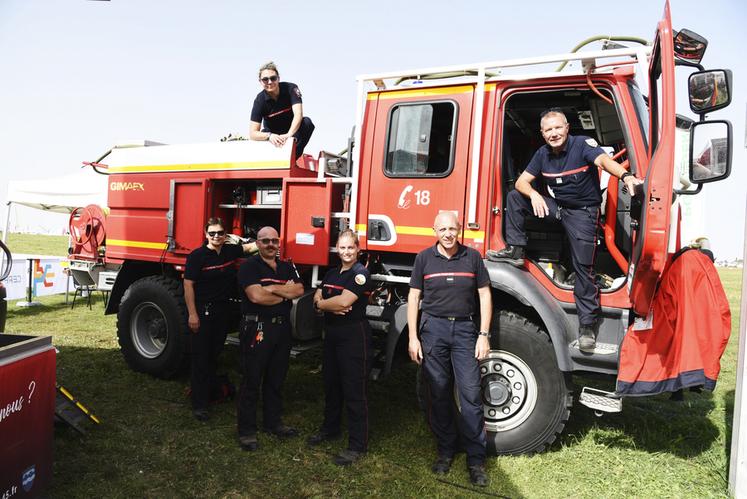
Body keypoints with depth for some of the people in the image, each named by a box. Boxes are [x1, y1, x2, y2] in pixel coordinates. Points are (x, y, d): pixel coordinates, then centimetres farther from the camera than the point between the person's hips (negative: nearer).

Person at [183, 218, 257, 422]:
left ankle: (211, 388, 34)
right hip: (202, 311, -5)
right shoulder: (197, 256, -11)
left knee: (214, 353, 17)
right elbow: (188, 285, -12)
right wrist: (192, 314, -16)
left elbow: (249, 246, 22)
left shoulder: (230, 251, 5)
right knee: (200, 357, -1)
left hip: (222, 311, 6)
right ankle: (199, 404, 5)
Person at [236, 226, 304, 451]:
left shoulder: (287, 267, 12)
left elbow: (299, 290, -4)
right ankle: (246, 430, 12)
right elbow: (256, 296, -21)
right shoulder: (249, 266, -7)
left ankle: (273, 422, 30)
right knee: (251, 380, 2)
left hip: (282, 328, 6)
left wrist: (272, 289, -15)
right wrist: (284, 295, -8)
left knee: (276, 379, 16)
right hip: (256, 328, -6)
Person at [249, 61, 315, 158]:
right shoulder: (259, 100, -19)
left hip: (292, 130, 0)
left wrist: (289, 134, -51)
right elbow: (252, 133, -23)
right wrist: (269, 136, -45)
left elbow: (298, 114, -33)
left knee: (307, 122, -30)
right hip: (272, 134, 0)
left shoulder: (291, 88, -19)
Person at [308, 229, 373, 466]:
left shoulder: (361, 273, -11)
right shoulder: (331, 273, 14)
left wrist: (322, 303, -4)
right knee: (331, 384, 19)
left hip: (354, 335, -8)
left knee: (354, 391, -3)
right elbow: (317, 298, 7)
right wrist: (332, 306, -14)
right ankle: (330, 427, 37)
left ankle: (357, 445, 5)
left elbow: (344, 301, -22)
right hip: (332, 334, 8)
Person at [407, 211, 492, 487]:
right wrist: (413, 338, -2)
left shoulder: (472, 257, 2)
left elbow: (485, 296, 5)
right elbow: (414, 297, 4)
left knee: (471, 394, -2)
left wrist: (484, 335, -2)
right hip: (433, 328, 1)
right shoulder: (424, 258, 2)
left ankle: (476, 459, 7)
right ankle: (445, 451, 22)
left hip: (465, 329, 0)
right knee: (439, 394, 7)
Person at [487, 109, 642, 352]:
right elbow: (521, 181, 1)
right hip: (555, 205, 5)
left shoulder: (582, 144, -15)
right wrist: (534, 194, -22)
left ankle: (587, 324, -2)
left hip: (582, 211, -5)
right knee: (514, 197, -3)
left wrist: (625, 176, -55)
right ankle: (515, 251, 1)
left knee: (583, 267, -10)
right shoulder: (543, 154, 2)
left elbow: (603, 160, -34)